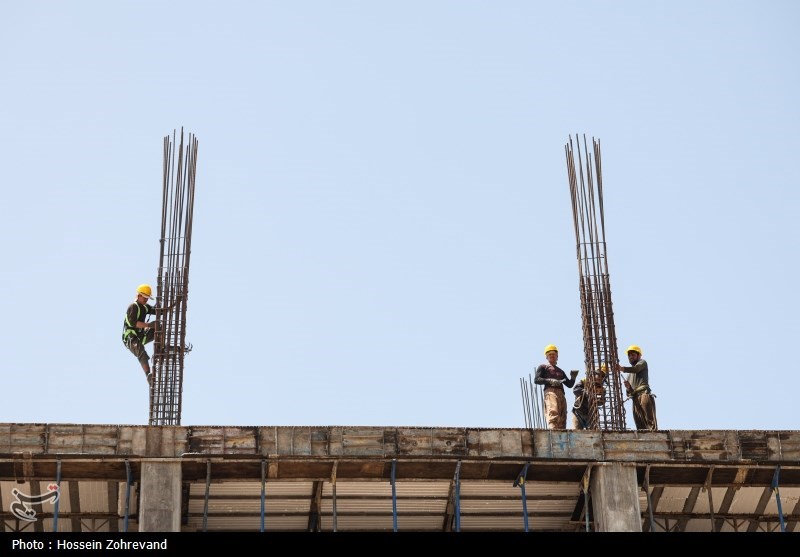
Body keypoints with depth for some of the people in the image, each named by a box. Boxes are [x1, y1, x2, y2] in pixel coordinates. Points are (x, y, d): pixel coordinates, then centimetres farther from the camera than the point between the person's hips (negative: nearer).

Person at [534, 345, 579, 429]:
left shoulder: (560, 371, 35)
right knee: (553, 413, -28)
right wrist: (549, 381, -11)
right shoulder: (543, 367, 20)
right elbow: (536, 380, 4)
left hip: (561, 394, 7)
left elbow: (569, 384, 29)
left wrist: (573, 377, 7)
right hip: (550, 391, -7)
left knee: (562, 419, -7)